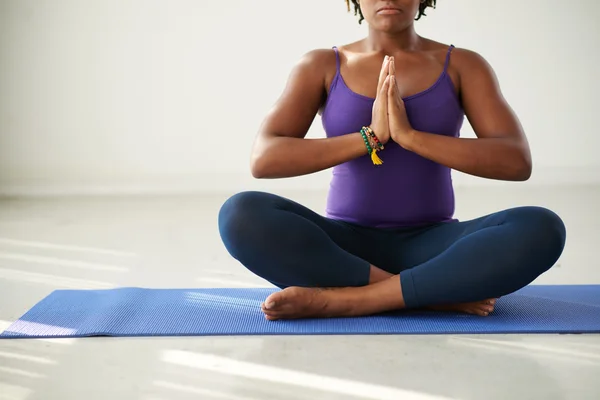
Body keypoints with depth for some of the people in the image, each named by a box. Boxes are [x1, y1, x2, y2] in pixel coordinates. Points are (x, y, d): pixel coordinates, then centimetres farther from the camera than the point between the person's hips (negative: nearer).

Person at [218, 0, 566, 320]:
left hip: (430, 247, 0)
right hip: (345, 247, 0)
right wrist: (371, 136, -19)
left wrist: (409, 135, -21)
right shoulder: (321, 66, 1)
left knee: (543, 229, -29)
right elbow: (264, 160, -12)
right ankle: (438, 295, -25)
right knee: (241, 216, -29)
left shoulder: (463, 66, 2)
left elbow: (517, 161, -12)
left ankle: (341, 299, -28)